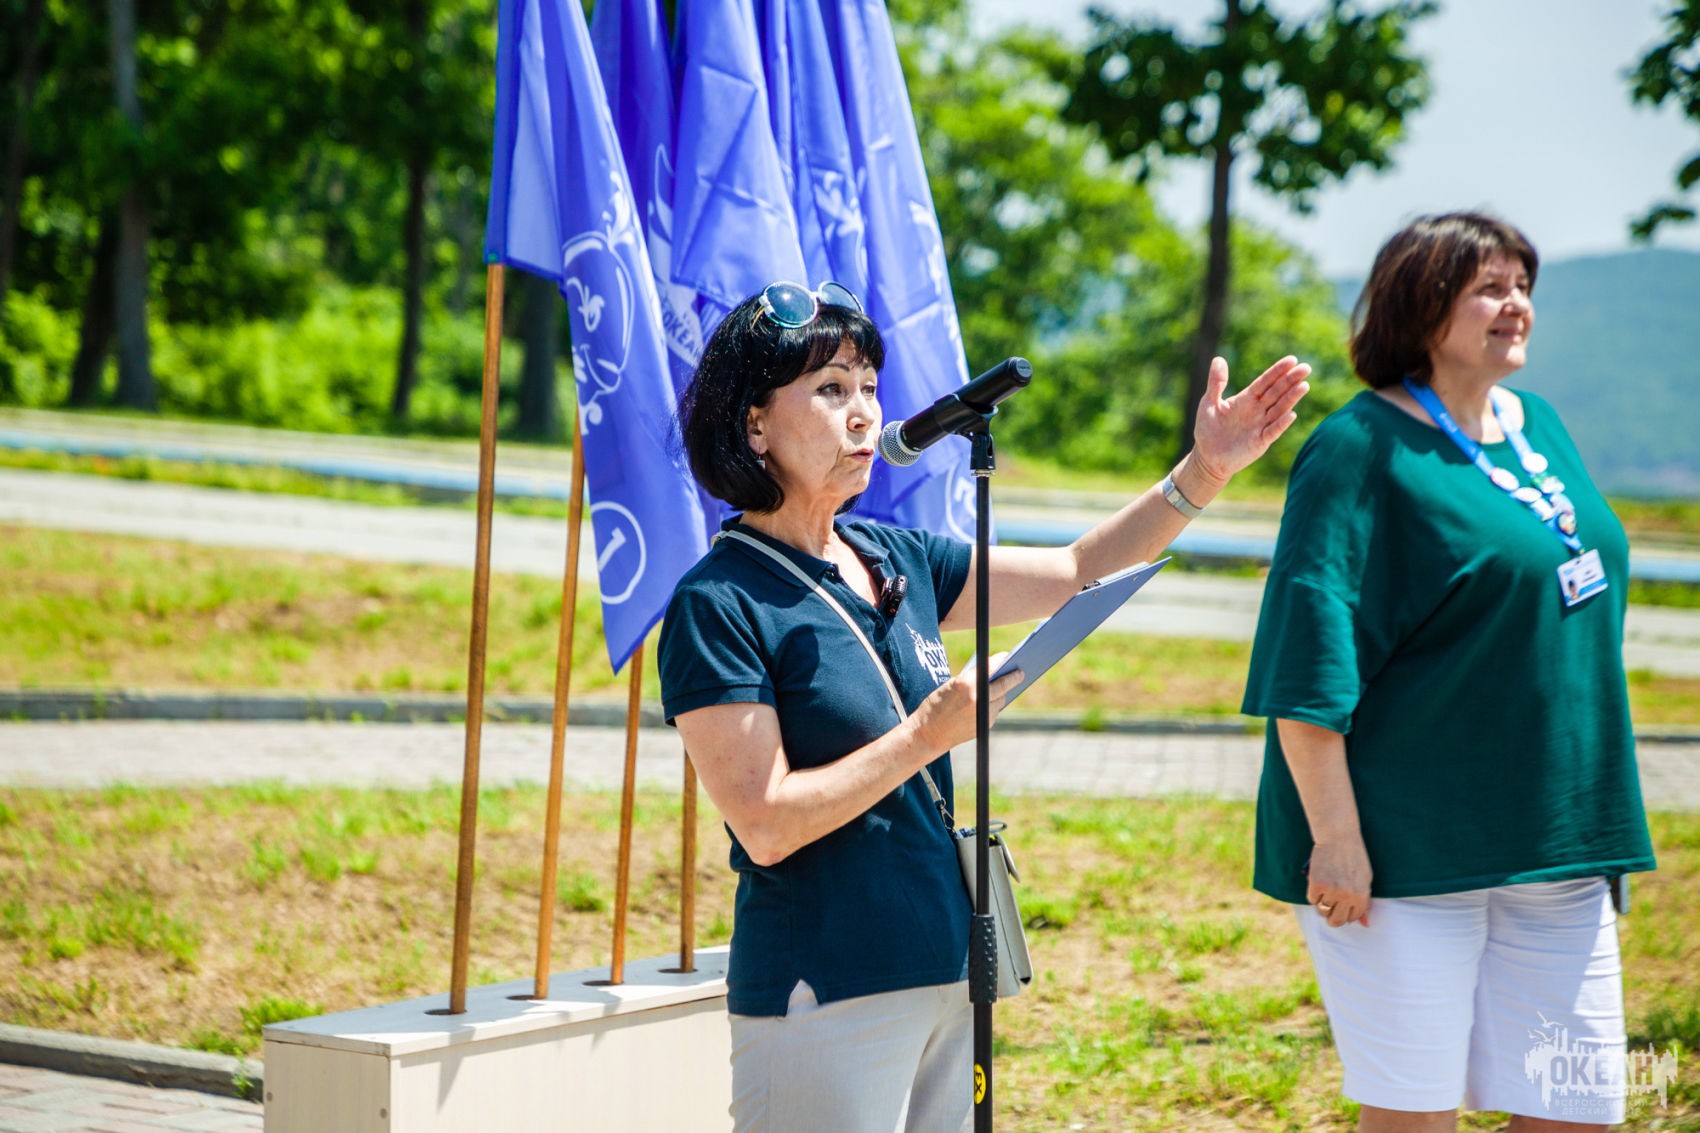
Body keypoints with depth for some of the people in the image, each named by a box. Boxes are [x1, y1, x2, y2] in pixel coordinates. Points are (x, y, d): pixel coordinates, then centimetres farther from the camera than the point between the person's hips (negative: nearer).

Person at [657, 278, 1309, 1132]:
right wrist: (932, 731, -16)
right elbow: (765, 825, -17)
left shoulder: (897, 560, 10)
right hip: (823, 995, -7)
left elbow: (1075, 575, 17)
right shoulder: (718, 605, -12)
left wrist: (1203, 472, 8)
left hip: (946, 979, 7)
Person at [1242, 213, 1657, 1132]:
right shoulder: (1362, 451, -11)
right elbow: (1309, 672, -16)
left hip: (1557, 848, 8)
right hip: (1412, 849, -7)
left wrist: (1592, 832, 24)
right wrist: (1334, 837, -20)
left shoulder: (1540, 428, 13)